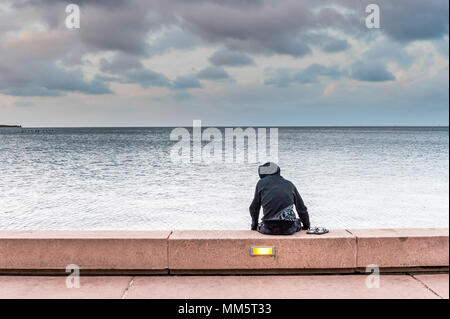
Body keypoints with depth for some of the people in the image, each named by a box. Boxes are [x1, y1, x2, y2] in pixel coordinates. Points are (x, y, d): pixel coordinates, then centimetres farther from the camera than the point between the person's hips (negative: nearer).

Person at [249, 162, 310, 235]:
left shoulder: (261, 183, 9)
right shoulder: (289, 184, 13)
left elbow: (254, 208, 15)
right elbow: (302, 209, 18)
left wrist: (254, 226, 30)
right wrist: (306, 226, 32)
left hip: (269, 229, -1)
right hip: (288, 229, 1)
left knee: (260, 225, 33)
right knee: (298, 221, 33)